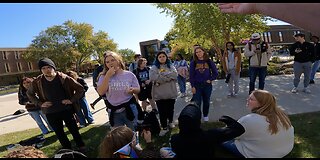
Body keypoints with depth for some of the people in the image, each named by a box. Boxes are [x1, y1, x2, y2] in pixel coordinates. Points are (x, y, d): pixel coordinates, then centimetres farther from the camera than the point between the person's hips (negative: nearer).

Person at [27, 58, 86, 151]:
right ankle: (67, 150, 36)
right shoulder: (37, 82, -5)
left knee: (74, 130, 10)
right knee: (59, 133, 16)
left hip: (66, 110, -3)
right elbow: (29, 94, 15)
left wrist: (72, 100, -14)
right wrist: (40, 103, 1)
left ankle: (81, 147, 31)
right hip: (50, 114, 3)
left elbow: (80, 89, -8)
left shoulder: (63, 78, -13)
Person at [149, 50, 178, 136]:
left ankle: (171, 122, 42)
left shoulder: (170, 66, 6)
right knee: (162, 111, 5)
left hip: (171, 92, 2)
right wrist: (168, 76, -15)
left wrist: (161, 76, -17)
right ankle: (164, 127, 21)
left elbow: (175, 74, -13)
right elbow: (153, 78, -19)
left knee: (170, 109, 18)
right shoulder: (154, 67, -1)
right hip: (159, 94, -2)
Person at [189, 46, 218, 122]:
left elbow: (215, 72, 6)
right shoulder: (193, 62, -3)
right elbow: (191, 75, -3)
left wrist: (210, 79, -5)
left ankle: (205, 116, 32)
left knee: (206, 101, 14)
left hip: (207, 85, 2)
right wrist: (192, 86, -7)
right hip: (197, 85, -1)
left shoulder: (209, 61, 1)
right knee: (197, 102, -1)